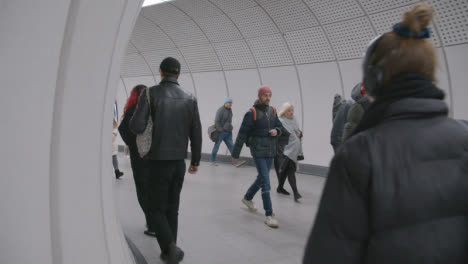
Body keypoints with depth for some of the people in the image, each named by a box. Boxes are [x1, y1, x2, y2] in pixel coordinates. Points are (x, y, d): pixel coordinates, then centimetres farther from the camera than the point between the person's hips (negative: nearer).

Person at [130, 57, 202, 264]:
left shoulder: (150, 93, -9)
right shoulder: (190, 98, 2)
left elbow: (136, 127, -17)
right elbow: (196, 133, 2)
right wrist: (196, 160, 12)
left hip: (158, 162, -3)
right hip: (179, 162, 4)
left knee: (157, 209, 9)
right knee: (172, 208, 17)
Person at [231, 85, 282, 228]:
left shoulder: (273, 111, 8)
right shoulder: (252, 113, -10)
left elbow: (279, 126, 20)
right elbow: (242, 134, -9)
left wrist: (276, 131, -7)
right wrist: (235, 154, -7)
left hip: (270, 152, 7)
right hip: (258, 152, -7)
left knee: (262, 178, 20)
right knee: (265, 181, -10)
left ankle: (247, 198, 44)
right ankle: (269, 215, -6)